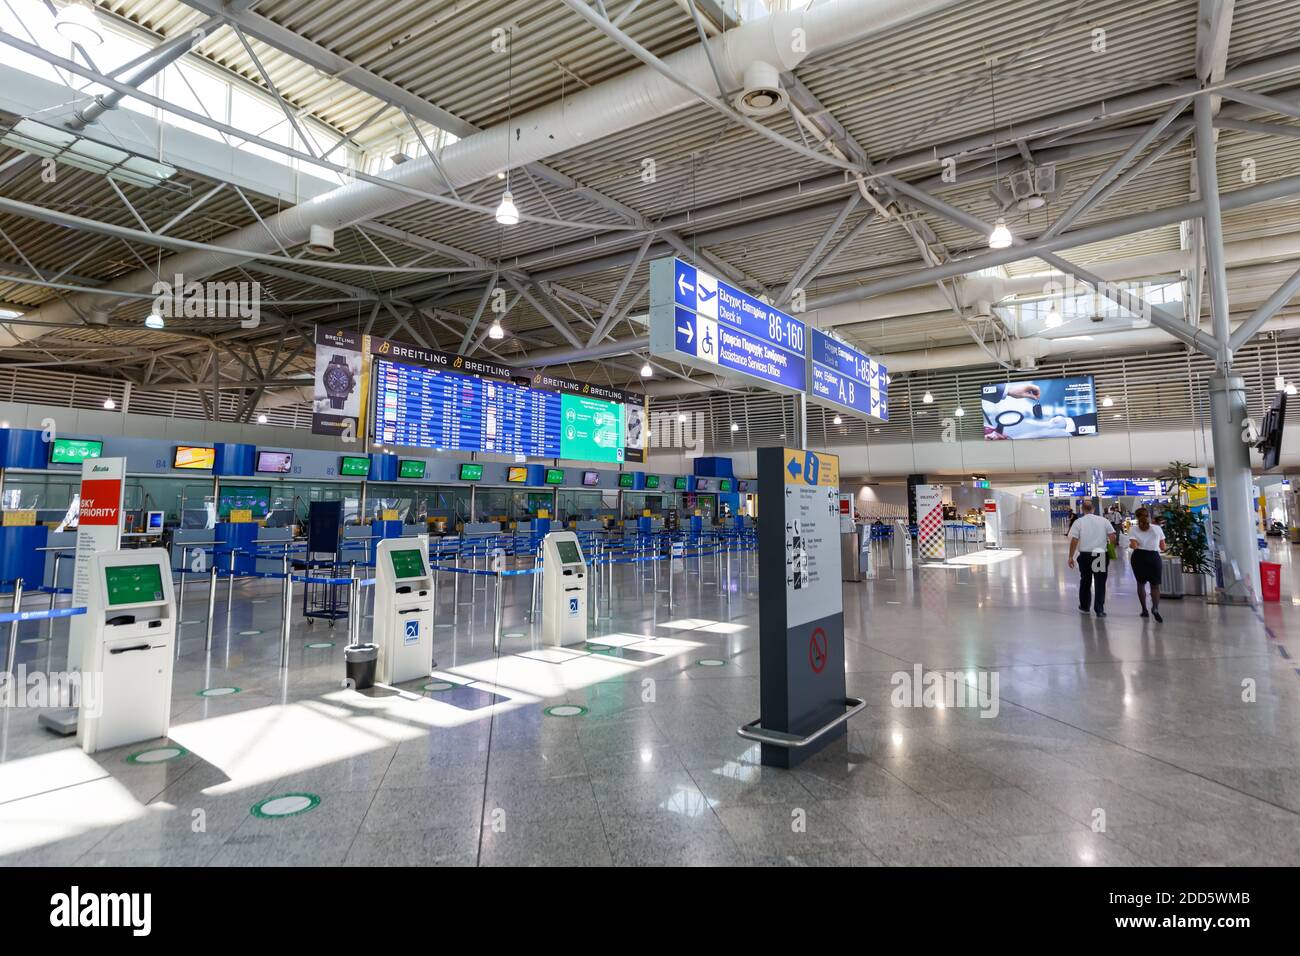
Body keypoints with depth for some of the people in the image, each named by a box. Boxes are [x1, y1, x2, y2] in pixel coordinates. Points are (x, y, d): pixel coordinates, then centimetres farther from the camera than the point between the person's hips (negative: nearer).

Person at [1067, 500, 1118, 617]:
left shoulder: (1078, 522, -5)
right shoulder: (1103, 520, 0)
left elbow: (1074, 541, -8)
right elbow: (1113, 537, -2)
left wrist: (1071, 557, -1)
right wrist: (1108, 544, 18)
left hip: (1085, 555, 0)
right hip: (1101, 555, 1)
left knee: (1085, 582, 15)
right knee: (1100, 583, 4)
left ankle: (1085, 606, 26)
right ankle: (1099, 610, 2)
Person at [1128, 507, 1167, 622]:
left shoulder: (1133, 529, -1)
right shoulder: (1157, 528, 4)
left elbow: (1134, 546, -13)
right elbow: (1163, 547, 6)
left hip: (1139, 557, 0)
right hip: (1153, 557, 0)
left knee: (1140, 584, 15)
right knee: (1155, 585, 5)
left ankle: (1144, 609, 21)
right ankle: (1155, 608, -18)